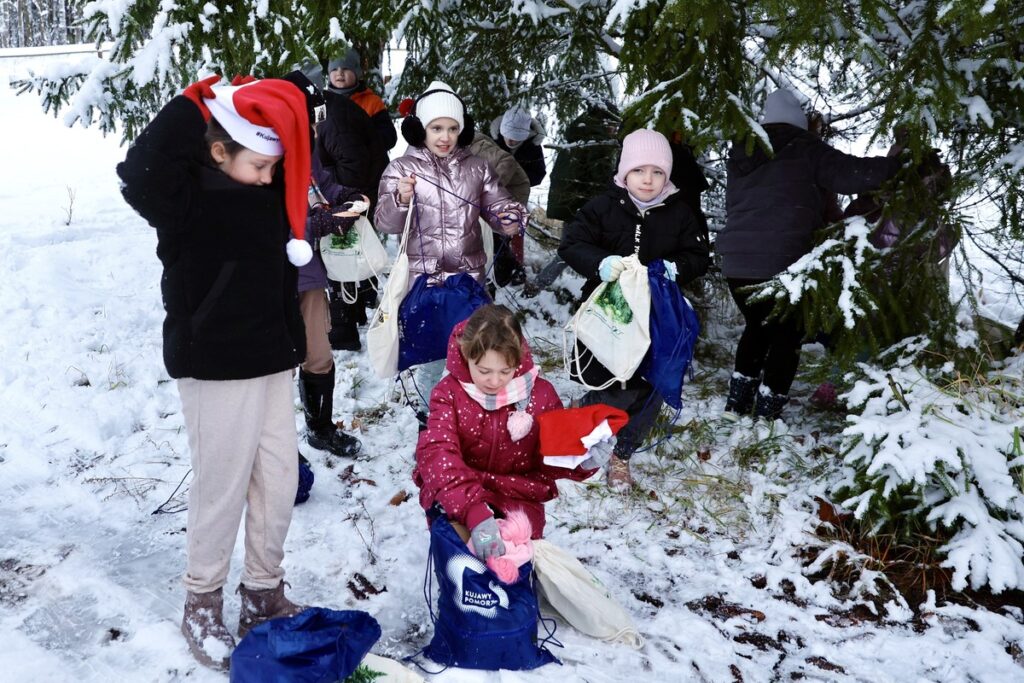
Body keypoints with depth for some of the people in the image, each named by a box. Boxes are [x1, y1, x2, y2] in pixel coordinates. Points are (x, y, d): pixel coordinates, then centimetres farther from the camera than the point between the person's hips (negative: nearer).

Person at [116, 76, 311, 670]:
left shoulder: (264, 186, 6)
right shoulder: (185, 197, -15)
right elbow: (140, 174, -37)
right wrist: (195, 107, -26)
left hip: (271, 357, 8)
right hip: (216, 364, -8)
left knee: (280, 478, 12)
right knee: (223, 485, 1)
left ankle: (264, 596, 28)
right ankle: (203, 606, 21)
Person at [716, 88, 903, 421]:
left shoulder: (741, 154, 16)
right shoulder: (802, 147, -3)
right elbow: (850, 174, -6)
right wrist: (894, 163, 8)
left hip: (736, 261, 6)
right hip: (781, 263, -6)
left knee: (757, 327, 24)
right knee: (786, 335, 8)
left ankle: (737, 403, 21)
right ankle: (767, 413, 5)